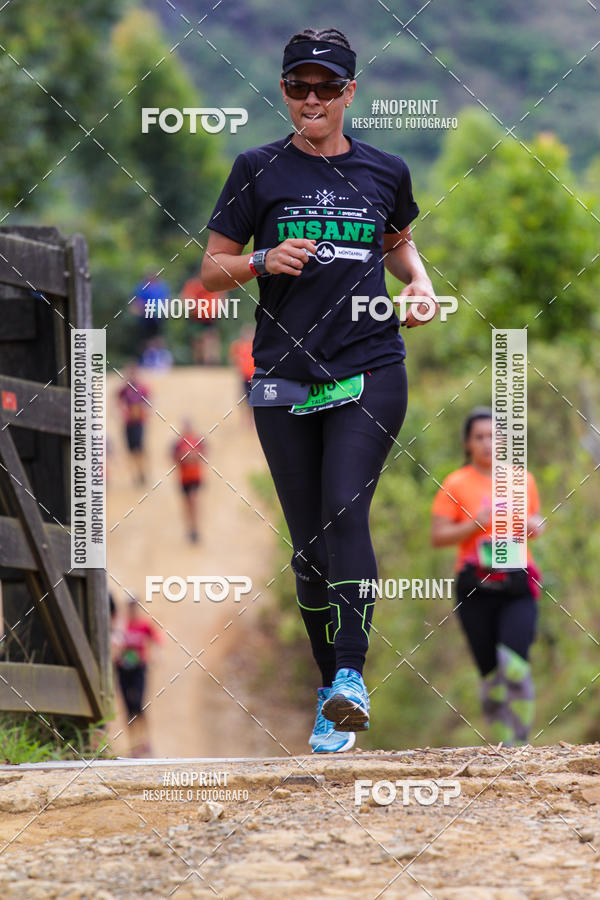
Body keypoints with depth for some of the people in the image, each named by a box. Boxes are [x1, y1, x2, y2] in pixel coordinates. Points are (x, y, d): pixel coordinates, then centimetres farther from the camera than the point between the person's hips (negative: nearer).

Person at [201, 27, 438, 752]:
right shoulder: (258, 170, 5)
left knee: (346, 511, -20)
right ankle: (331, 692, 14)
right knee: (309, 540, 3)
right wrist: (264, 263, -12)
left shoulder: (384, 172, 9)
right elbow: (211, 269, 7)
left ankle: (351, 674, -27)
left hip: (371, 368, -1)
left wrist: (419, 282, 8)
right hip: (284, 378, 1)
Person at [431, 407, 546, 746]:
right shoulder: (455, 484, 3)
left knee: (514, 663, -20)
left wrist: (536, 526, 3)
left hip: (518, 589, 1)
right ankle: (502, 744, 14)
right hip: (475, 590, -1)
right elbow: (438, 536, -1)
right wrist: (477, 524, -14)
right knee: (490, 674, -1)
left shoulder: (524, 480, 13)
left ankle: (518, 743, -14)